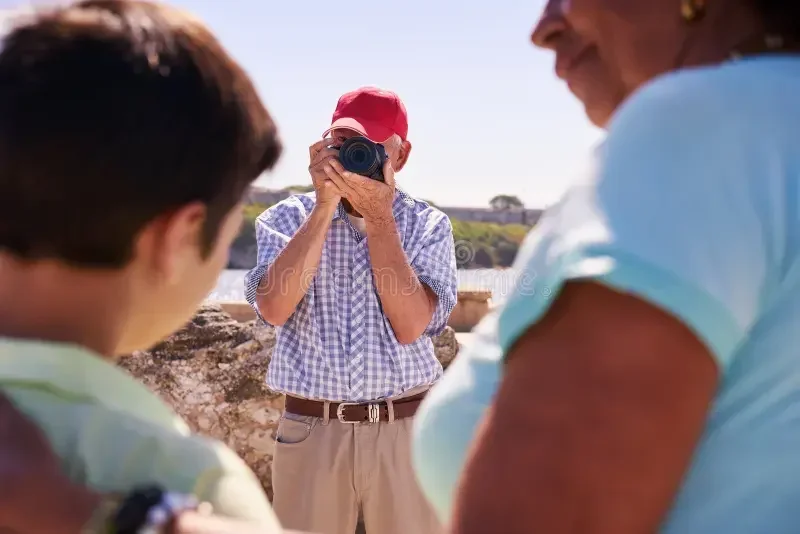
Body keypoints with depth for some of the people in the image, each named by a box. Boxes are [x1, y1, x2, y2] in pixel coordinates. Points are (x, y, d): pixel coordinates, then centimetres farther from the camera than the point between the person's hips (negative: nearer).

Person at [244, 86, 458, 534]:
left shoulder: (428, 225, 2)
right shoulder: (288, 218, 2)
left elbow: (410, 325, -12)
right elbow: (274, 308, -15)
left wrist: (378, 217, -14)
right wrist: (325, 206, -15)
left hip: (406, 431, 0)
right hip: (312, 431, 0)